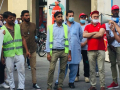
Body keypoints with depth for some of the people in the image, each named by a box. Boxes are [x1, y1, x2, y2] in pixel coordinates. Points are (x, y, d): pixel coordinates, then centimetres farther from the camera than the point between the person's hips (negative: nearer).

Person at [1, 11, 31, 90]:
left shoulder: (18, 26, 6)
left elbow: (23, 39, 9)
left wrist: (27, 50, 4)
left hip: (19, 53, 2)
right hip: (9, 55, -2)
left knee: (21, 70, 0)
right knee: (10, 71, 7)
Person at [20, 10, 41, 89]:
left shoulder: (33, 25, 6)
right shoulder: (20, 26, -7)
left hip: (32, 49, 3)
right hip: (23, 50, -3)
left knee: (33, 67, 7)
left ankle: (34, 83, 15)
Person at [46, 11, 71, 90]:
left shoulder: (66, 27, 8)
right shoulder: (51, 27, 4)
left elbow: (68, 40, 9)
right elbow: (48, 41, 4)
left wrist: (69, 53, 4)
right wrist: (48, 53, -3)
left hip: (64, 51, 2)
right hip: (54, 51, -2)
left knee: (63, 69, 5)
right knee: (52, 69, -8)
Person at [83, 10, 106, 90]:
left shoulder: (102, 25, 7)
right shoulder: (87, 26, 14)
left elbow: (100, 34, -10)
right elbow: (84, 35, -3)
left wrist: (90, 35, 0)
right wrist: (94, 33, -4)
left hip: (101, 50, -2)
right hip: (90, 50, 2)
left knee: (101, 69, -2)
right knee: (92, 69, 3)